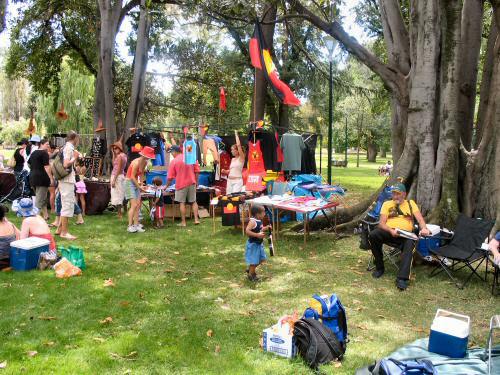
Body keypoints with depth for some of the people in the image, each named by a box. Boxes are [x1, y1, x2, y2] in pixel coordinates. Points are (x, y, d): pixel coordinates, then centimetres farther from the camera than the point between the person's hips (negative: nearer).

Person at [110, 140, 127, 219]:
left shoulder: (119, 156, -15)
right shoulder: (124, 155, 13)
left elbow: (118, 169, -19)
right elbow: (114, 164, 19)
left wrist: (113, 180, -19)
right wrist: (113, 154, 13)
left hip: (117, 176, -10)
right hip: (122, 176, 10)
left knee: (117, 196, -7)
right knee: (122, 195, 15)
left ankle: (119, 214, -6)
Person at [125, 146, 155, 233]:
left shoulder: (145, 162, 1)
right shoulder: (136, 162, -23)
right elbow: (132, 177, -20)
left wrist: (141, 182, 2)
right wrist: (139, 187, -16)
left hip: (136, 183, 8)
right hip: (129, 182, -8)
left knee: (138, 205, 2)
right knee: (134, 205, -13)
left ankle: (136, 225, 5)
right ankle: (130, 226, -8)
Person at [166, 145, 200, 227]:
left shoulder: (174, 161, -7)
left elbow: (170, 177, -4)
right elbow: (197, 171, 3)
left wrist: (167, 186, 8)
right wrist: (196, 181, 12)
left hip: (181, 184, -3)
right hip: (192, 183, 3)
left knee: (182, 203, 5)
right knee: (193, 202, 12)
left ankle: (183, 222, 6)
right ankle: (196, 219, 9)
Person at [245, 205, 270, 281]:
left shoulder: (259, 221, 3)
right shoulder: (252, 221, -24)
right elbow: (247, 231, -34)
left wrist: (266, 228, 5)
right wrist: (257, 235, -35)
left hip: (259, 244, 9)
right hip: (253, 244, -9)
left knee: (261, 259, 20)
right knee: (254, 260, 3)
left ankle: (250, 268, 37)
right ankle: (251, 275, 22)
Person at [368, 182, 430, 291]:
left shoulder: (410, 203, 20)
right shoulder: (387, 204, 17)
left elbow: (420, 218, 7)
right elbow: (381, 223, 5)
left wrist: (424, 228, -16)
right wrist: (391, 231, -15)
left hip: (405, 234, -1)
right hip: (389, 232, 1)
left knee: (410, 243, -36)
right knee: (373, 235, -30)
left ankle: (402, 278, -40)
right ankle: (379, 267, -11)